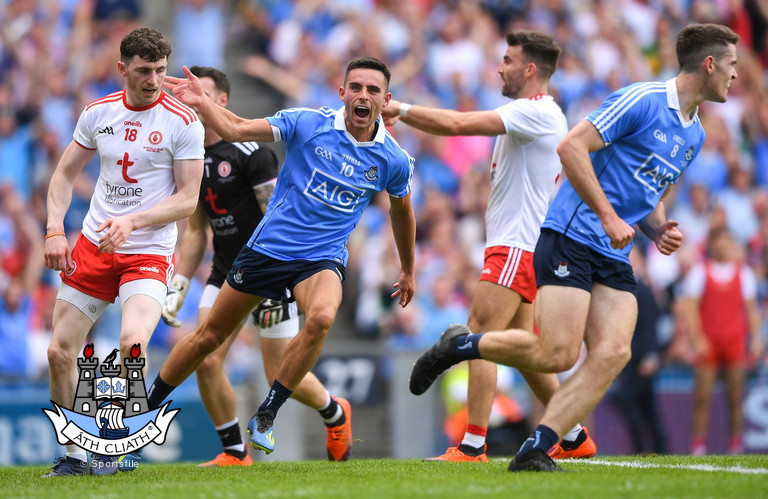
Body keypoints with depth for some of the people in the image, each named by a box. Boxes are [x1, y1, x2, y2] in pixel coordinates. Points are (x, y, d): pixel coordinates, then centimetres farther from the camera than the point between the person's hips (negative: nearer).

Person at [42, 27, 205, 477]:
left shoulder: (183, 123, -9)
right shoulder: (98, 113, 3)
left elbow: (187, 199, -9)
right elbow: (65, 174, 13)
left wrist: (132, 222, -21)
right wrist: (55, 231, 0)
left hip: (150, 252, -5)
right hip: (92, 247, 5)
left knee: (132, 343, -27)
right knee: (60, 351, 1)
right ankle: (75, 455, 16)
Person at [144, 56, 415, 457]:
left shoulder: (394, 161, -2)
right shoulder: (307, 123, -9)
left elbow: (401, 211, 17)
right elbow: (235, 129, -6)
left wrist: (408, 270, 26)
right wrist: (201, 103, -23)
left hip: (322, 258, 0)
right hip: (267, 247, 0)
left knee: (321, 317, -34)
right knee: (208, 337, 8)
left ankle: (265, 417, -19)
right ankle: (143, 407, 28)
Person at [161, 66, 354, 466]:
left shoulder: (248, 151, -15)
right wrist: (177, 286, 10)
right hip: (225, 275, 6)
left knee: (282, 376, -2)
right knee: (206, 362, -10)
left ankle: (335, 413, 29)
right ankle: (235, 452, 4)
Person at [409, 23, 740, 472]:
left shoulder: (694, 135, 17)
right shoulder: (643, 100, -11)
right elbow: (571, 147, -16)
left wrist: (660, 231, 7)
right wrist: (608, 216, -19)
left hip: (614, 257, 8)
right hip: (572, 237, -8)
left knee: (613, 353, -12)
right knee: (557, 355, -15)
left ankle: (535, 452, -11)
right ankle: (460, 344, 10)